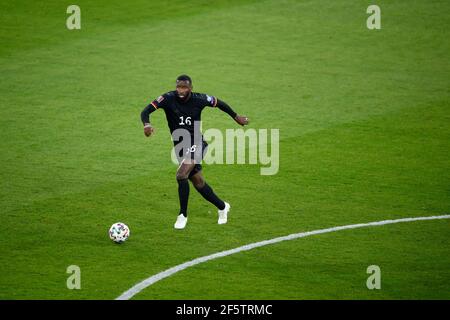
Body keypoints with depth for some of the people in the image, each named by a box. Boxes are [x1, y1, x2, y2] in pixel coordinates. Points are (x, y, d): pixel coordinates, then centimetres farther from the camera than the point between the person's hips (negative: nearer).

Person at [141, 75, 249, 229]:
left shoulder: (199, 99, -14)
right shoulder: (168, 98, -15)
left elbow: (219, 103, 7)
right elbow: (146, 111, -24)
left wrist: (236, 117, 16)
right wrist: (146, 125, -46)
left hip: (196, 145, -3)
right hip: (180, 147, 3)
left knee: (181, 175, -24)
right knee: (198, 183, 13)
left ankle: (183, 215, -10)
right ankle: (222, 207, 37)